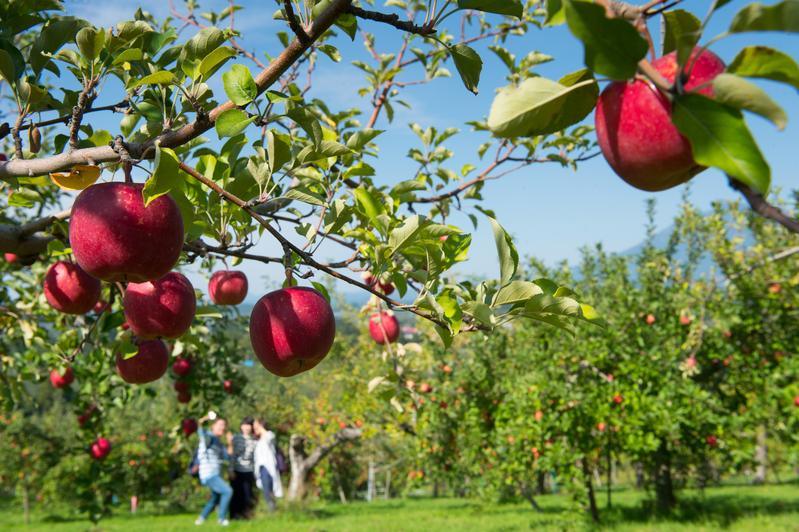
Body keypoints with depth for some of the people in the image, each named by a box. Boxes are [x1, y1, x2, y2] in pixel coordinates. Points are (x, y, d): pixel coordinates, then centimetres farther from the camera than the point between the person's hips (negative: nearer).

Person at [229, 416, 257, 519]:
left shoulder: (254, 440, 5)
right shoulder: (236, 438, 0)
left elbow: (256, 456, 9)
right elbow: (232, 454, -2)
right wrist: (231, 470, -7)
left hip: (248, 472, 2)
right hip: (237, 471, -2)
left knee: (247, 494, 2)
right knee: (236, 494, 1)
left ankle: (245, 513, 15)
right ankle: (234, 514, 13)